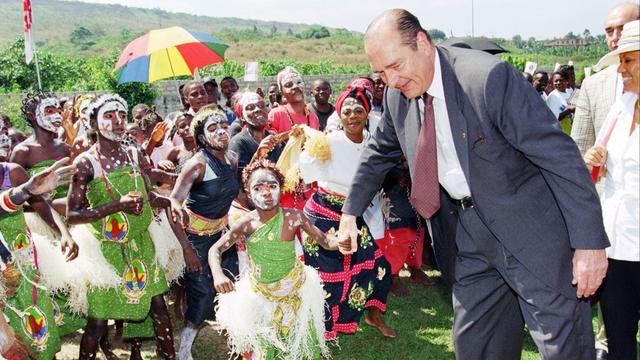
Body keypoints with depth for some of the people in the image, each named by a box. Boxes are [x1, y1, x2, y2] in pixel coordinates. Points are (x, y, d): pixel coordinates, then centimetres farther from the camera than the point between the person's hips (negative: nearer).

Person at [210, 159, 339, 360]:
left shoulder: (294, 217, -22)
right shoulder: (246, 224, -20)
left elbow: (325, 242, -17)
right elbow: (215, 249, -11)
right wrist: (218, 275, -30)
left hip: (295, 287, -1)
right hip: (260, 292, 1)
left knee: (300, 339, 13)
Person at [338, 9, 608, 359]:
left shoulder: (489, 77, -23)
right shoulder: (397, 95, -1)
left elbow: (561, 156, -21)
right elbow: (379, 153, 18)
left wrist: (589, 241, -20)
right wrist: (350, 212, 19)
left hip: (530, 229, -6)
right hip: (467, 234, 6)